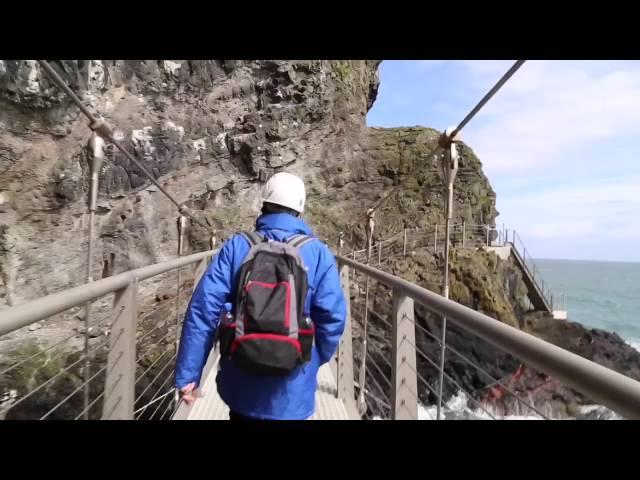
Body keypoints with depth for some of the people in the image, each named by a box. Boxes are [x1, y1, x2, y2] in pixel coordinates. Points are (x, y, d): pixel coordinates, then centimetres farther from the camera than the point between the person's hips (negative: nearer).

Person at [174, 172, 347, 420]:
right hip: (290, 393, -1)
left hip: (242, 386, 1)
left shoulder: (236, 247, -8)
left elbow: (203, 309, -12)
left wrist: (188, 374, -5)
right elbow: (333, 318, -11)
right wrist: (314, 361, 8)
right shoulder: (318, 254, -9)